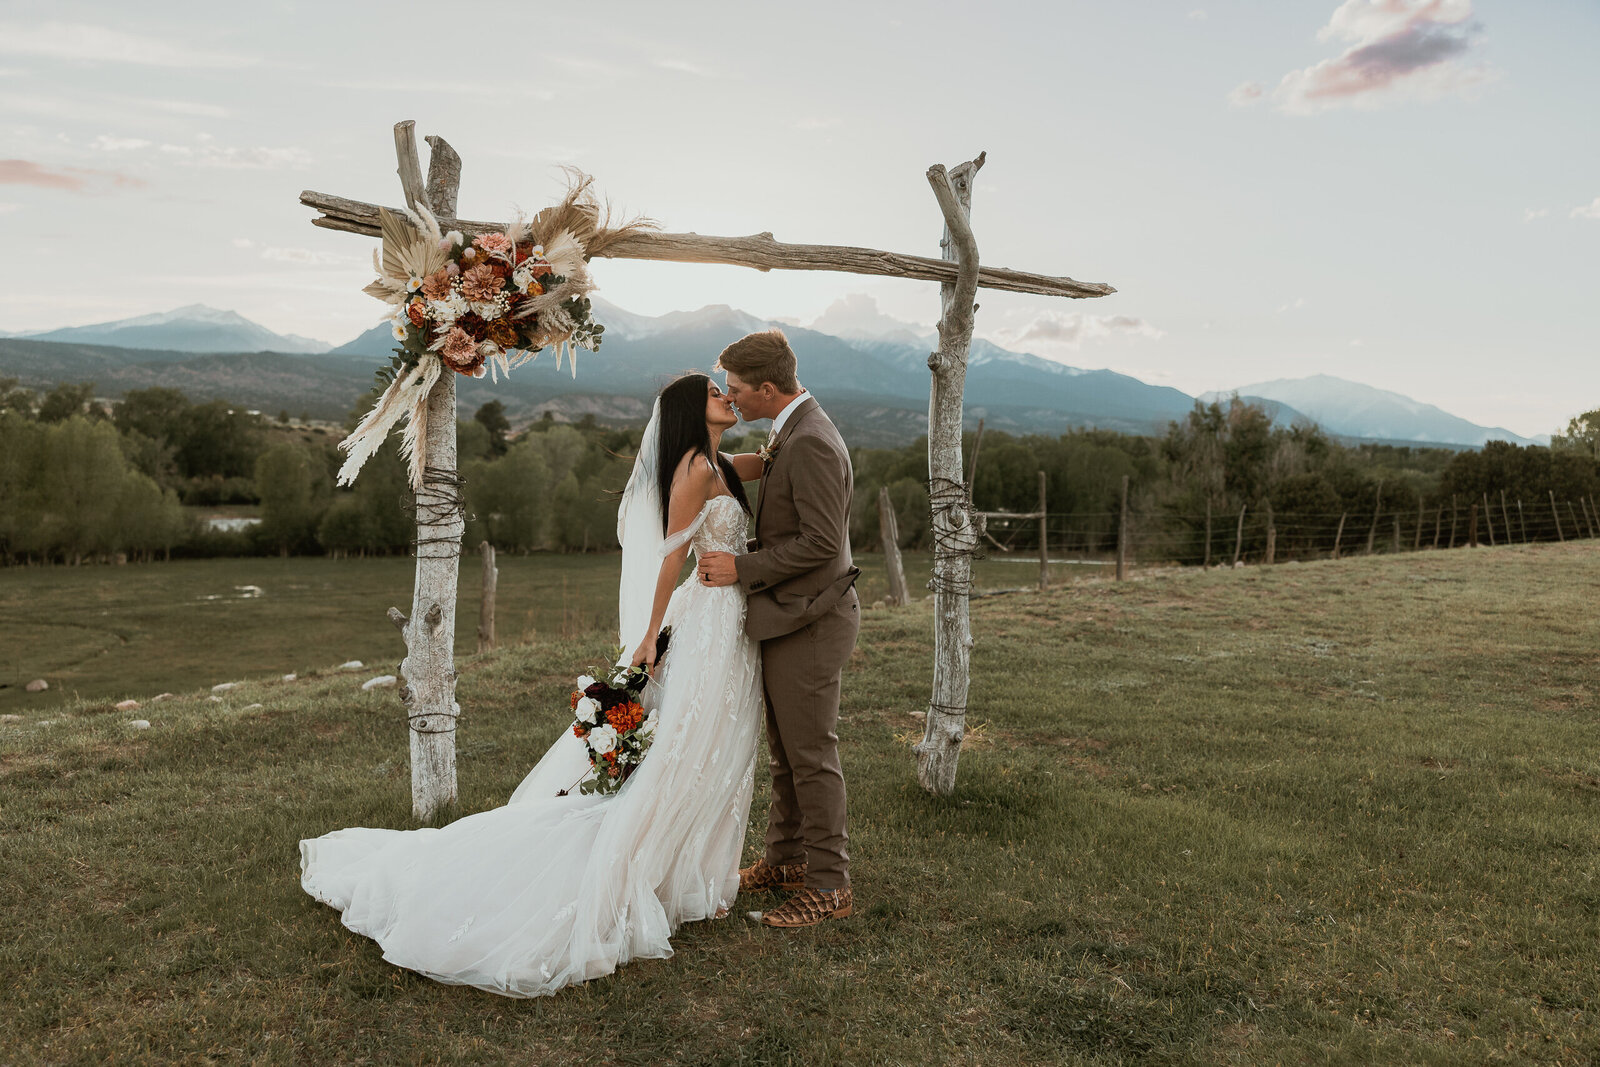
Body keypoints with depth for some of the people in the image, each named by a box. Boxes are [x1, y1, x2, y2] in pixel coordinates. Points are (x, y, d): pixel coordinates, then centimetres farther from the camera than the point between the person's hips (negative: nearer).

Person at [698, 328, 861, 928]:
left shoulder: (812, 443, -21)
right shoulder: (790, 433, 12)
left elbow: (822, 541, -24)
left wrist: (742, 569, -19)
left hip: (807, 621, -10)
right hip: (788, 615, 10)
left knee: (811, 754, 0)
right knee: (785, 750, 19)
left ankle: (829, 885, 14)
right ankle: (786, 860, 34)